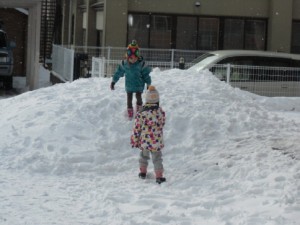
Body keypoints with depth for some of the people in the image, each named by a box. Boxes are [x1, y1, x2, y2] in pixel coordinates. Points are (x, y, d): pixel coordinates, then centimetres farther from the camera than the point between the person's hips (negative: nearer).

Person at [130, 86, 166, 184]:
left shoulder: (141, 114, -17)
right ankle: (159, 176, 7)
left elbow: (136, 129, -10)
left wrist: (134, 141, 2)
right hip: (157, 141, 0)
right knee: (157, 158, 10)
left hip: (144, 141, 0)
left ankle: (143, 172, 33)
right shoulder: (161, 111, -10)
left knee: (144, 156, 23)